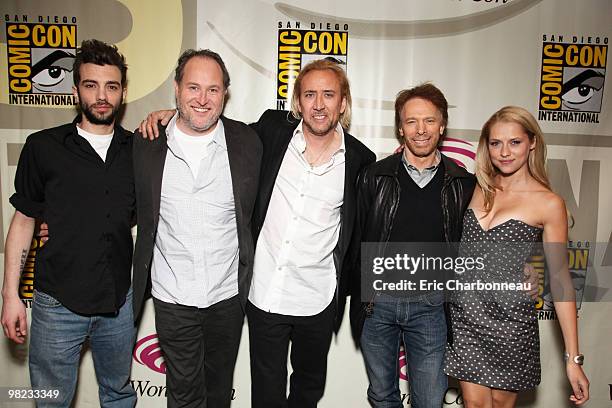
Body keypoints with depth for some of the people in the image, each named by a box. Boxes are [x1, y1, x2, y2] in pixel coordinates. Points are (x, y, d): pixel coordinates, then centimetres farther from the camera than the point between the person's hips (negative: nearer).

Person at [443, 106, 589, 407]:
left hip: (510, 320, -2)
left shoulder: (548, 203, -6)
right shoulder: (478, 189, 5)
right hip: (464, 314, 3)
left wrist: (573, 358, -6)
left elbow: (560, 279, -5)